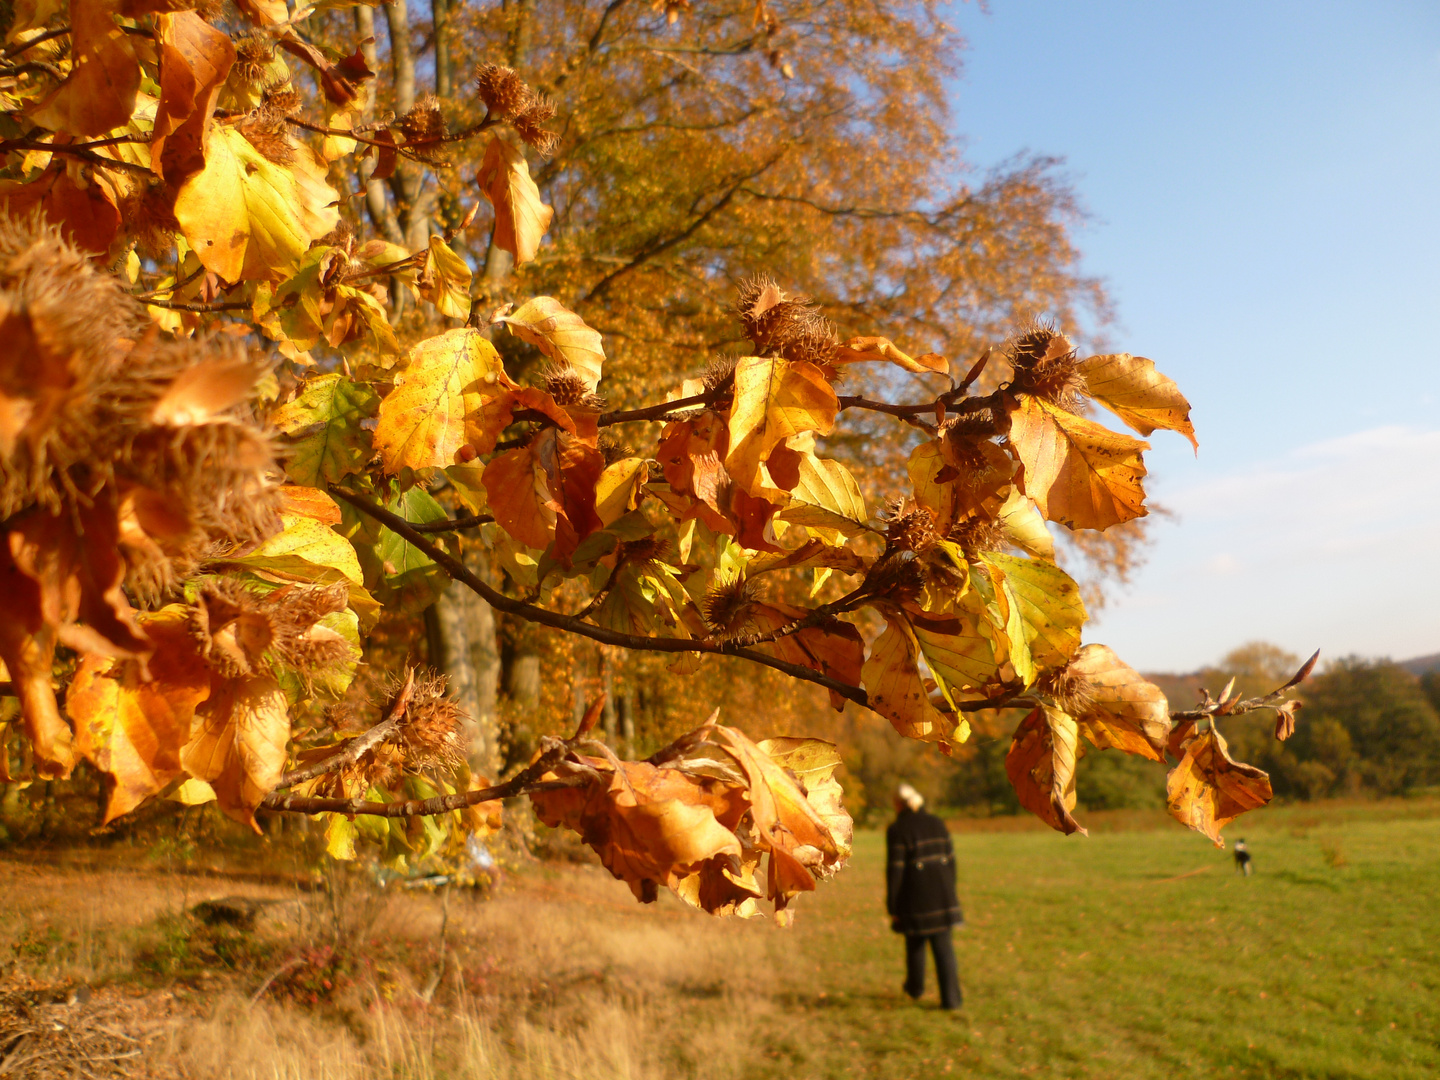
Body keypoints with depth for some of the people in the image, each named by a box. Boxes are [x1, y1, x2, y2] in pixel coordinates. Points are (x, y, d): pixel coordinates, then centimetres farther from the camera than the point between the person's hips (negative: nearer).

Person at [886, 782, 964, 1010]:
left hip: (914, 896, -3)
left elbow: (895, 871, -12)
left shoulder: (897, 831, -11)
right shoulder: (937, 824, 5)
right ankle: (951, 998, 2)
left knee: (915, 941, 18)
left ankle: (915, 986, 37)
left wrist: (892, 907, -6)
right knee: (943, 946, 7)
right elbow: (950, 859, 10)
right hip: (942, 894, 3)